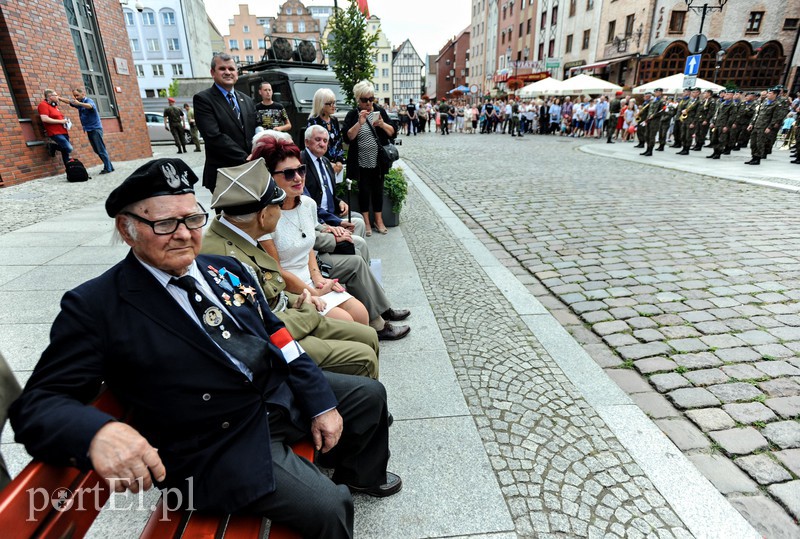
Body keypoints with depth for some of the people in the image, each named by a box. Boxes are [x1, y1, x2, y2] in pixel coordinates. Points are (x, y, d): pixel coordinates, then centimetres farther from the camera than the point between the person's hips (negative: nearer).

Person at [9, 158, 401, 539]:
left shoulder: (226, 270, 3)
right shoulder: (95, 307, -12)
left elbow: (276, 335, 4)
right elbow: (38, 403, -12)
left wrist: (321, 402, 0)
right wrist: (98, 432, -36)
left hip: (282, 393, 7)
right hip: (220, 446, -6)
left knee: (369, 394, 15)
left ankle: (361, 475, 42)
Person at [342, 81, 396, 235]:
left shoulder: (380, 111, 4)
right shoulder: (352, 115, -3)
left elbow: (392, 133, 2)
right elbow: (348, 138, -12)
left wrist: (383, 124, -17)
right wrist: (359, 123, -23)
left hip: (378, 161, 2)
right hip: (361, 163, -2)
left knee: (378, 190, 10)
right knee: (364, 191, 5)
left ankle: (379, 220, 23)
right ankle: (366, 221, 18)